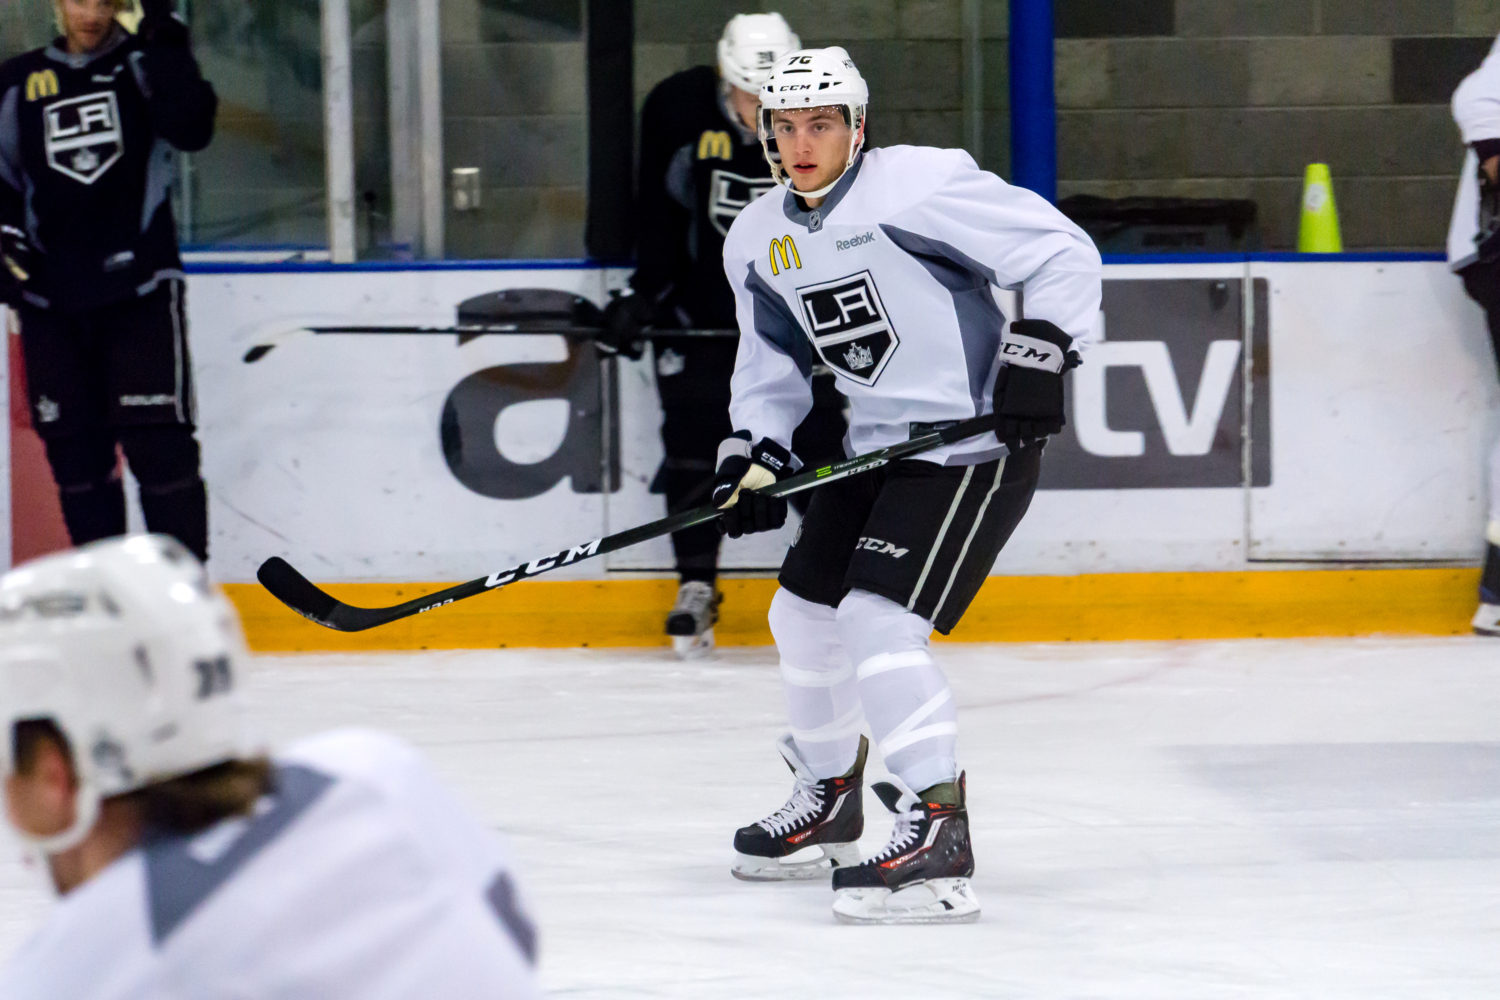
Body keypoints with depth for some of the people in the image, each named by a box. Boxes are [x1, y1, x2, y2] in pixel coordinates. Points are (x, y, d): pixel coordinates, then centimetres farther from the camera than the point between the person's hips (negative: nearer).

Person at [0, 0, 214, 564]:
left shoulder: (140, 69, 1)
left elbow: (191, 130, -16)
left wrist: (164, 47, -21)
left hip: (140, 290, -3)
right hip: (51, 298, 3)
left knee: (160, 443, -9)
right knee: (74, 449, 5)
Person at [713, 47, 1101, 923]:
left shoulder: (920, 185, -18)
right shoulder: (758, 242, 6)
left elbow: (1063, 252, -15)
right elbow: (771, 362, 17)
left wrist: (1041, 352, -24)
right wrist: (754, 453, 2)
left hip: (977, 444, -9)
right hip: (877, 447, 9)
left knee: (879, 617, -21)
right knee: (804, 609, 15)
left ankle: (938, 833, -19)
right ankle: (829, 799, 38)